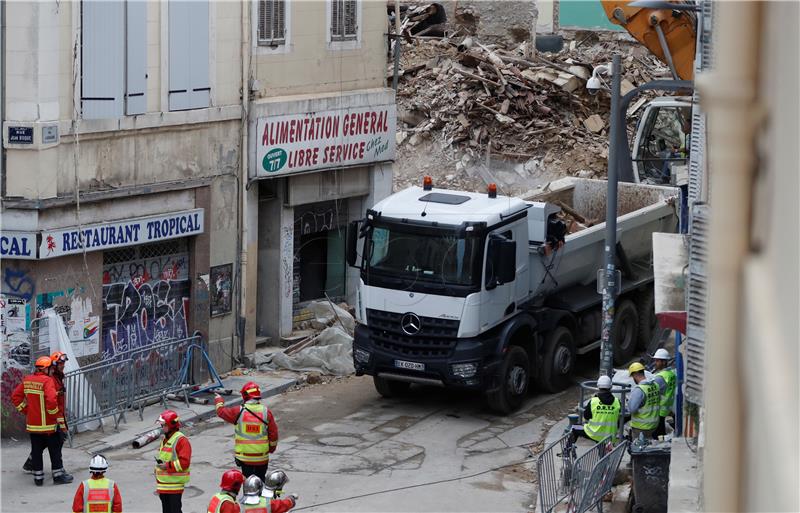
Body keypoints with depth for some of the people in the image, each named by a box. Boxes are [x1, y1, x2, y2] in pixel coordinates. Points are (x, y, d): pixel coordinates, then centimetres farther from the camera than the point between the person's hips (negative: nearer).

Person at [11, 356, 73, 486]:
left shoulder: (27, 380, 3)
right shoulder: (47, 380, -18)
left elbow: (16, 396, 9)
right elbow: (51, 400, -28)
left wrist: (26, 410, 13)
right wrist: (54, 414, -12)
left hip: (32, 423, 6)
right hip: (48, 424, -6)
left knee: (36, 450, 12)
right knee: (55, 450, 9)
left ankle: (38, 477, 16)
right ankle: (58, 475, 15)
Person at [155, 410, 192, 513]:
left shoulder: (181, 440, -14)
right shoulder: (165, 439, 16)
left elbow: (184, 462, -21)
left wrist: (168, 466, -23)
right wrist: (160, 462, 10)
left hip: (175, 484, -9)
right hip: (164, 484, 9)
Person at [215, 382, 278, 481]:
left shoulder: (238, 411, -10)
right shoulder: (266, 412, -6)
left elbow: (221, 411, 9)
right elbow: (273, 432, 0)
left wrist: (218, 400, 30)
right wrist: (272, 448, 18)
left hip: (244, 456, -1)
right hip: (262, 457, 1)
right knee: (261, 480, 17)